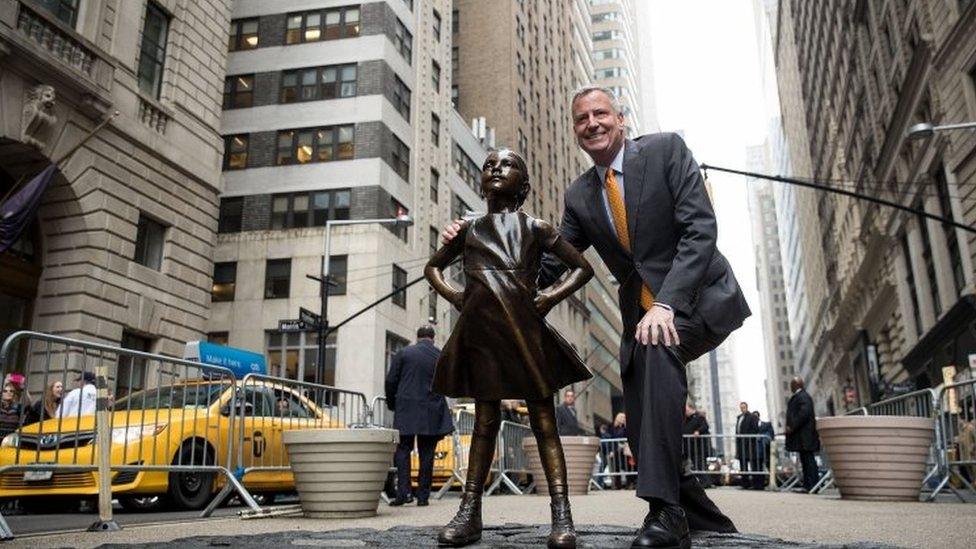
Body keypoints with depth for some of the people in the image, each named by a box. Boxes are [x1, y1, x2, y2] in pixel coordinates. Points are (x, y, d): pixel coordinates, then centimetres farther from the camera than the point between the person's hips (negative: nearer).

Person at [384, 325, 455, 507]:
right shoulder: (441, 356, 2)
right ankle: (423, 496, 8)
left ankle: (404, 491, -7)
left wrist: (392, 404, 14)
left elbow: (390, 381, 1)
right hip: (432, 412, 1)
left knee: (403, 450, 6)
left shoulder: (404, 353, 1)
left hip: (406, 410, -1)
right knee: (427, 454, 7)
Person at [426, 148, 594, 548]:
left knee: (543, 422, -2)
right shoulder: (469, 228, 15)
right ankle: (469, 514, 9)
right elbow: (433, 267, 27)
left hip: (524, 330, -2)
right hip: (480, 331, 3)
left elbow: (583, 267, 10)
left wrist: (552, 297, -4)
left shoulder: (535, 228, 8)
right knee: (485, 421, 7)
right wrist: (452, 295, 9)